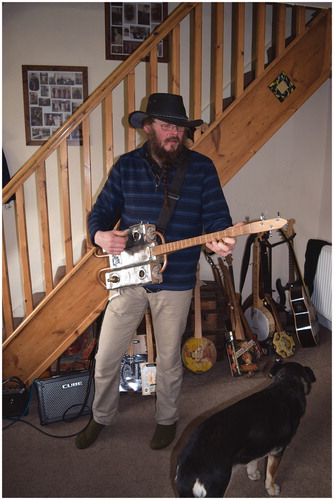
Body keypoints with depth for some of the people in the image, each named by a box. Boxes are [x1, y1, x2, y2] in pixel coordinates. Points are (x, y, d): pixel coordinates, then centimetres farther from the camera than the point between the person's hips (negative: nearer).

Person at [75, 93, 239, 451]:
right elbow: (100, 212, 6)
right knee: (106, 358, 12)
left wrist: (219, 240, -28)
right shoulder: (126, 166, 2)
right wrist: (100, 235, -17)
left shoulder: (202, 167, -2)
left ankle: (167, 419, 42)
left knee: (169, 360, 15)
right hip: (127, 277, 2)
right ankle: (101, 417, 40)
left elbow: (216, 216, -5)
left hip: (176, 282, -1)